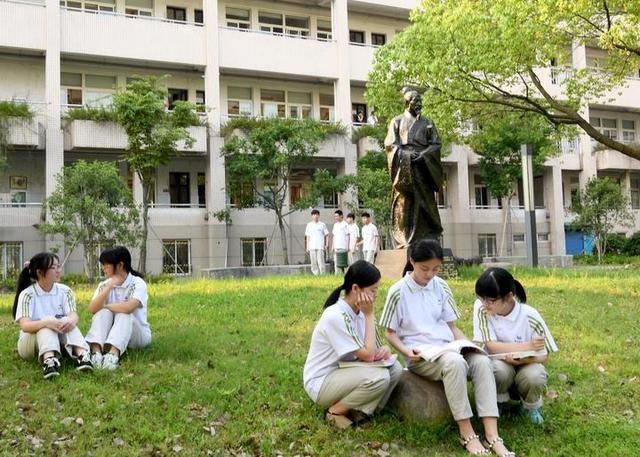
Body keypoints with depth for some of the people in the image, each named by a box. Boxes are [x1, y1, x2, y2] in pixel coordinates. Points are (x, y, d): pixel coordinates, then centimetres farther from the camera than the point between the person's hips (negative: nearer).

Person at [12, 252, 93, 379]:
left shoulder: (65, 291, -1)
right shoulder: (27, 294, -11)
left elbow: (73, 315, -15)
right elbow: (24, 325, -24)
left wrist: (72, 320, -41)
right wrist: (46, 322, -44)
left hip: (60, 340, 2)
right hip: (30, 342, -2)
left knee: (66, 321, -27)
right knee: (45, 325, -32)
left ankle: (81, 354, -50)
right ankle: (49, 359, -57)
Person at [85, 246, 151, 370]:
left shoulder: (137, 283, -11)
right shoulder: (104, 285, 4)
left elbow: (128, 307, -30)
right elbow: (92, 309, -12)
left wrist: (106, 306, -12)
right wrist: (109, 287, -21)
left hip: (138, 334, -3)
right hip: (110, 334, 4)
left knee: (124, 314, -31)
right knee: (103, 312, -22)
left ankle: (113, 354, -52)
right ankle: (96, 351, -44)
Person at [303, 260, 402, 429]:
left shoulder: (359, 311, -1)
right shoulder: (336, 316, -27)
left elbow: (372, 351, 7)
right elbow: (368, 355, -25)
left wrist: (384, 350, -17)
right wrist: (370, 315, -20)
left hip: (343, 372, 8)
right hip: (320, 383, -8)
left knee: (395, 368, -9)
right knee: (379, 377, -28)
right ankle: (336, 411, -7)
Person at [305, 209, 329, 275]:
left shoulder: (322, 224, 7)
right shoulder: (309, 225, 13)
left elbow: (326, 235, 7)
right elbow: (307, 236, 14)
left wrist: (326, 245, -2)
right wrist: (307, 247, 8)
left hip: (320, 247, -2)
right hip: (312, 247, 2)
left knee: (321, 262, -10)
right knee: (313, 263, 2)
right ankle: (316, 275, 8)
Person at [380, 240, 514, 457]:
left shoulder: (441, 286, 8)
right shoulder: (398, 292, -5)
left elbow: (451, 325, 15)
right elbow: (390, 333, 1)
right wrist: (406, 351, -17)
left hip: (449, 348, 5)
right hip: (420, 356, -5)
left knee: (482, 361, -26)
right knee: (454, 362, -36)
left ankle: (492, 436, -29)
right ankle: (467, 434, -25)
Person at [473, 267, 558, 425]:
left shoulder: (529, 316, -20)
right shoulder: (481, 308, -19)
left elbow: (544, 355, -12)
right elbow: (492, 346, -22)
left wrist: (524, 358, -33)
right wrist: (527, 346, -29)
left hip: (525, 365, 0)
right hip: (498, 364, 0)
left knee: (535, 376, -33)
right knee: (500, 369, -34)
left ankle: (529, 406, 4)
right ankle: (499, 402, 1)